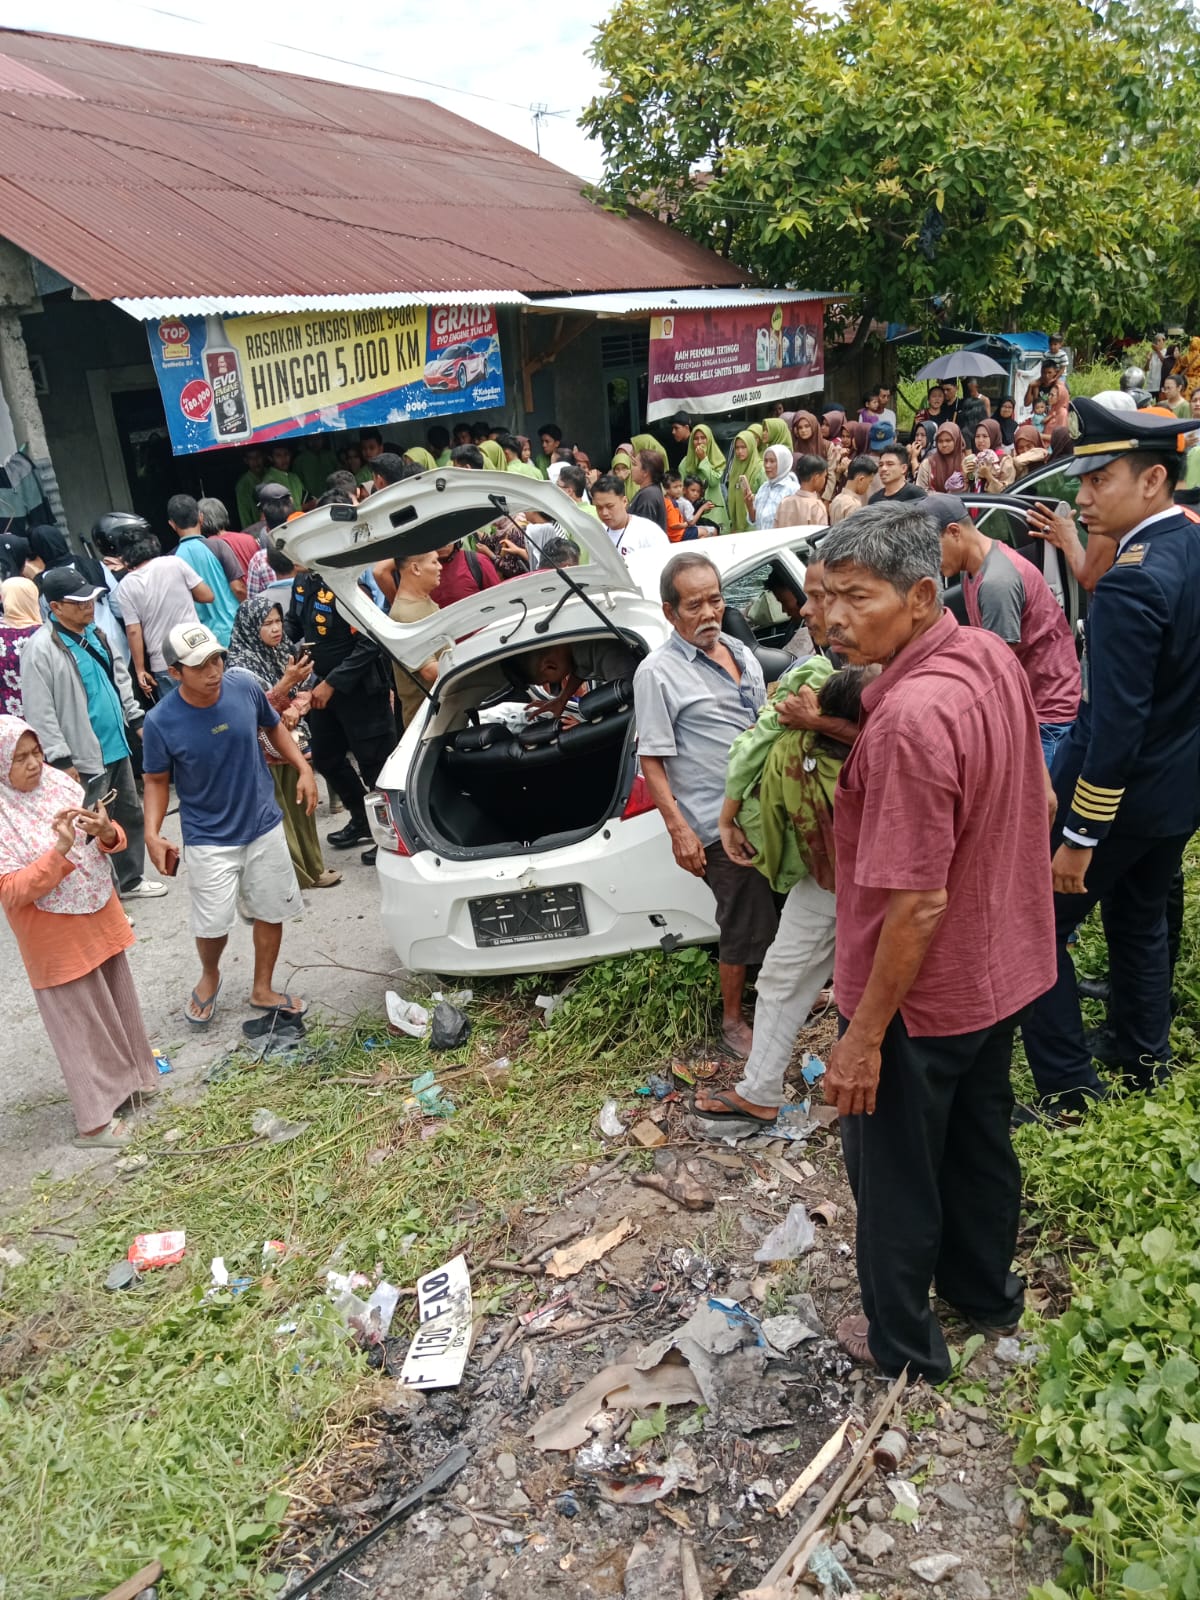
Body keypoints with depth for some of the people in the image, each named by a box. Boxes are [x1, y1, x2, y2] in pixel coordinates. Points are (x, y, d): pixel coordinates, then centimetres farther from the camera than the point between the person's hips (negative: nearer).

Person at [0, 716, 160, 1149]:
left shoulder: (58, 782, -4)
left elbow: (110, 843, 2)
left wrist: (107, 833, -21)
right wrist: (59, 849, -32)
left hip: (99, 918, 5)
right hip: (54, 936, -5)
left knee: (117, 1000, 20)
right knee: (80, 1020, 4)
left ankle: (129, 1075, 42)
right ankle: (94, 1121, 17)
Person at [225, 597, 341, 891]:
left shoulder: (283, 654, 6)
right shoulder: (240, 664, -13)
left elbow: (304, 694, 10)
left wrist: (295, 709, -11)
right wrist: (287, 682, -27)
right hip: (264, 752, -6)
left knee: (301, 808, 13)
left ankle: (310, 868, 26)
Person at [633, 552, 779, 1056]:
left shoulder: (741, 654, 10)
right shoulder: (658, 672, -12)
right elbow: (651, 760, -13)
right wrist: (679, 829, -17)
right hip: (720, 825, -7)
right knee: (745, 925, 2)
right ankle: (732, 1020, 22)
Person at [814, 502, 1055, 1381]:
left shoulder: (911, 716, -33)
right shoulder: (991, 655, -4)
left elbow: (919, 902, -29)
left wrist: (865, 1033, -21)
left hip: (919, 995, -9)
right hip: (1003, 969, 9)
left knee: (895, 1172, 14)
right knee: (980, 1140, 28)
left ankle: (904, 1342, 36)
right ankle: (986, 1290, 51)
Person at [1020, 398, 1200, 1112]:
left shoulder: (1134, 580, -26)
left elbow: (1116, 727, -27)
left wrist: (1080, 836, -22)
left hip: (1119, 790, -9)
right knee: (1142, 922, 24)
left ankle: (1071, 1094, 10)